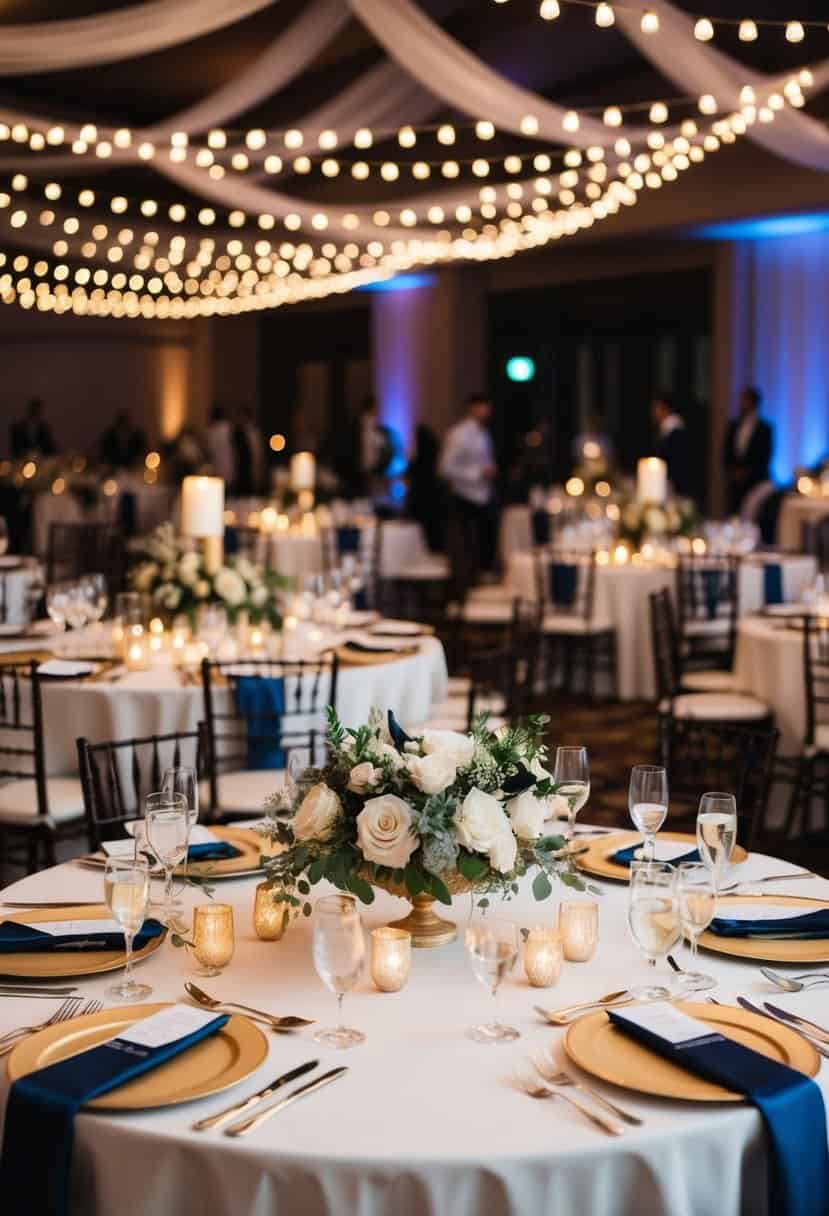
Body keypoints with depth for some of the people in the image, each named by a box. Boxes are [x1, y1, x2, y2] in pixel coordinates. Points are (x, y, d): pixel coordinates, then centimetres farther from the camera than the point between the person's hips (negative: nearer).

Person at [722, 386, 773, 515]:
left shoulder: (764, 429, -2)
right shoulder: (733, 425, 12)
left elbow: (764, 457, -5)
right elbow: (726, 451, 13)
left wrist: (747, 473, -9)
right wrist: (730, 471, 0)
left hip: (755, 481, -4)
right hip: (734, 481, 4)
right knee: (734, 514, -2)